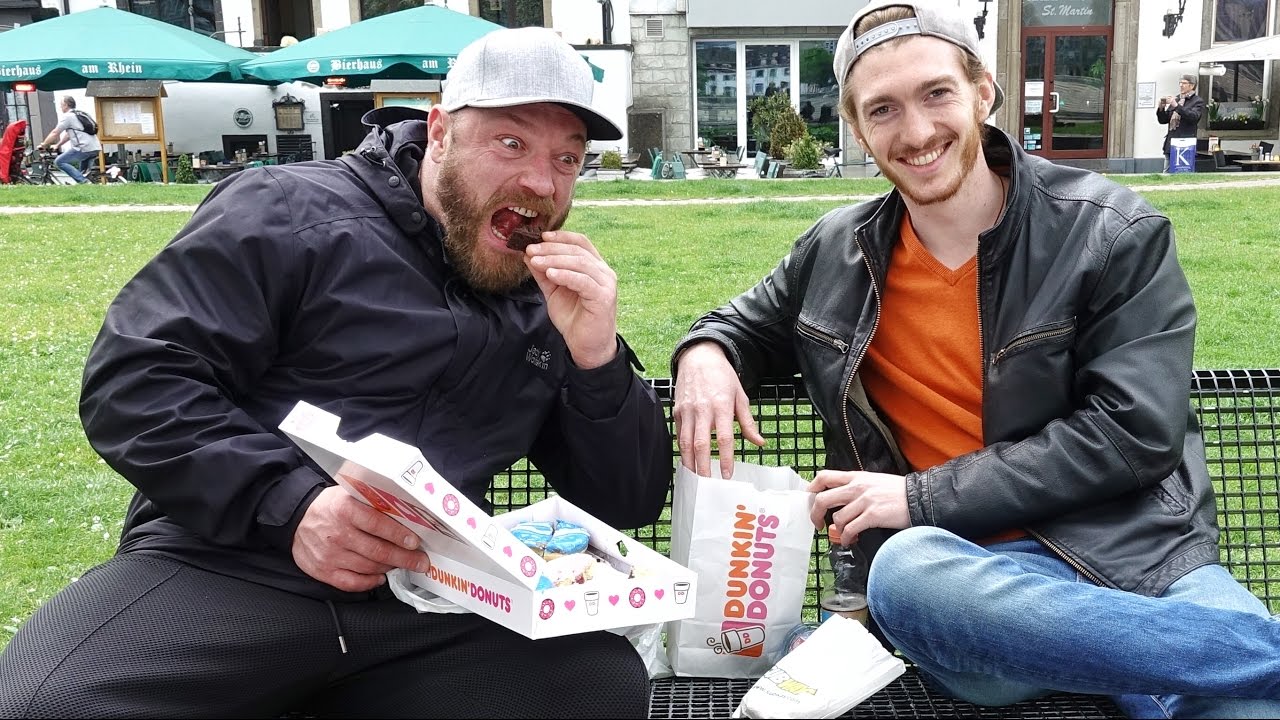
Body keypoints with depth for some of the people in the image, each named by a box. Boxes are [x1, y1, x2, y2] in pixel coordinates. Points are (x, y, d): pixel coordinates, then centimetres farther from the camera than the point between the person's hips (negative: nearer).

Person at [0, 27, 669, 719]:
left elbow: (629, 505, 10)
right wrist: (287, 504, -19)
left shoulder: (550, 303, 12)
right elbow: (131, 378, -6)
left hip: (432, 613, 3)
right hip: (228, 569, -2)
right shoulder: (290, 213, 0)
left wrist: (596, 355, -6)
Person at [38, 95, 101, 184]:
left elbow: (54, 133, 1)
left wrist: (44, 144, 14)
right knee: (83, 172, 27)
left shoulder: (67, 116, -1)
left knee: (59, 161, -4)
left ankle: (82, 181, -15)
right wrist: (57, 145, 38)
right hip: (95, 148, 9)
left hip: (84, 148, -9)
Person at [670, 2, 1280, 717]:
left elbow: (1133, 432, -7)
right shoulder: (837, 255, 8)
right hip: (968, 569, 4)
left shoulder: (1117, 234, 0)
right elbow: (748, 323, 25)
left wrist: (924, 497, -12)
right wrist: (705, 351, -2)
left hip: (1137, 550, -3)